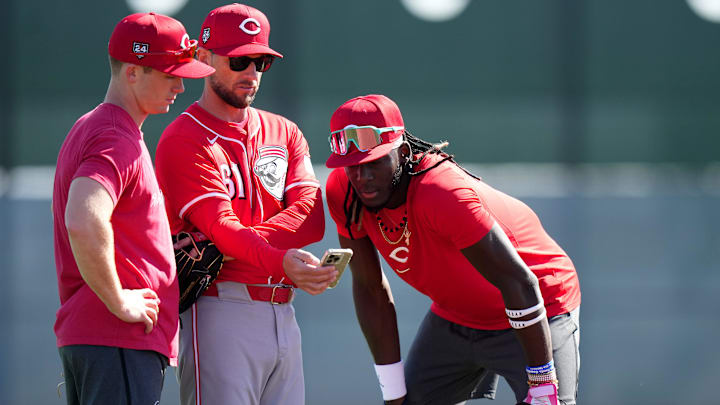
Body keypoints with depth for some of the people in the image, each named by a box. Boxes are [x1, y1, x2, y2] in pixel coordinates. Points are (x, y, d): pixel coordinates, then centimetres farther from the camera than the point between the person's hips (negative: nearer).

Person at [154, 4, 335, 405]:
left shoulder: (284, 132, 17)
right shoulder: (184, 141, -3)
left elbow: (311, 217, 1)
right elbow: (219, 223, -17)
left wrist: (220, 248, -15)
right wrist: (281, 262, -37)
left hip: (283, 315, 6)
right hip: (223, 312, -6)